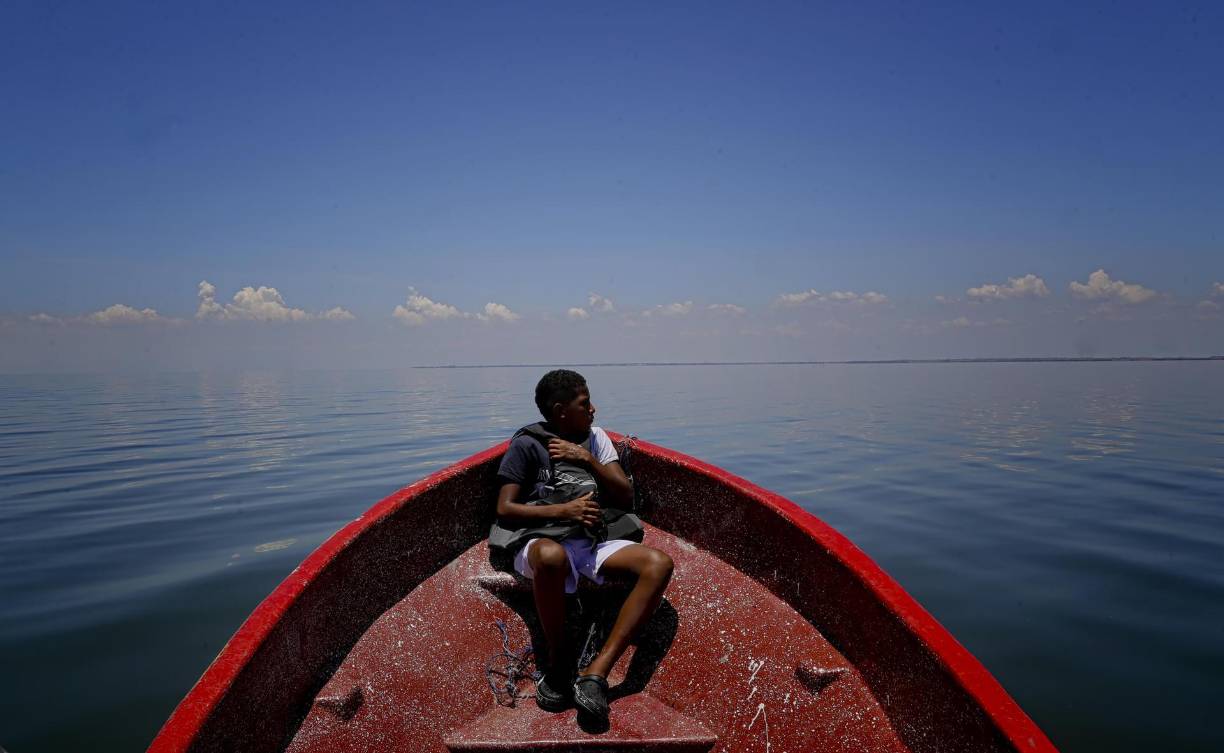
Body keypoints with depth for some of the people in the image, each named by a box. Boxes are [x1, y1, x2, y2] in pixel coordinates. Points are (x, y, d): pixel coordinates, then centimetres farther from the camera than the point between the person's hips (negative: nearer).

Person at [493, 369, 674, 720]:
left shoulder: (595, 437, 14)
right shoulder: (527, 445, 0)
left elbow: (626, 497, 10)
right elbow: (505, 510, -5)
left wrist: (588, 460, -4)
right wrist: (564, 510, -14)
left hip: (592, 543, 5)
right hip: (542, 543, -5)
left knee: (659, 564, -22)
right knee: (552, 556, -43)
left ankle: (596, 673, -27)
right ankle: (559, 662, -16)